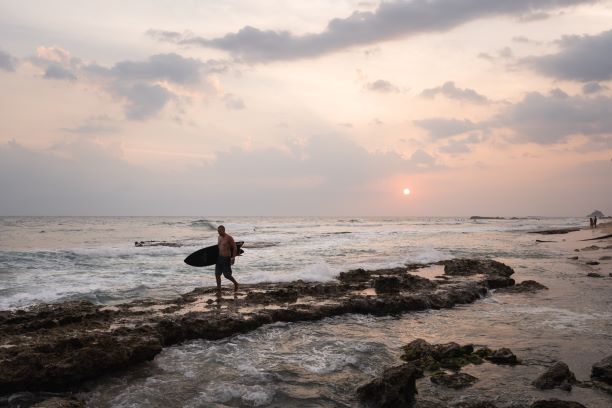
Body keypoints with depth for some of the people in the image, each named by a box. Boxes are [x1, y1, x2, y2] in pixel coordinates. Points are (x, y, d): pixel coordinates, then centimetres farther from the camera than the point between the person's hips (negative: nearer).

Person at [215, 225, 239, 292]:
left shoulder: (229, 237, -13)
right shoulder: (219, 237, 10)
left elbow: (235, 247, -10)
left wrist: (233, 257, -16)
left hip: (226, 259, -7)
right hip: (219, 258, 7)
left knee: (227, 275, -3)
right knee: (217, 274, 3)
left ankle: (235, 284, 23)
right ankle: (218, 290, 11)